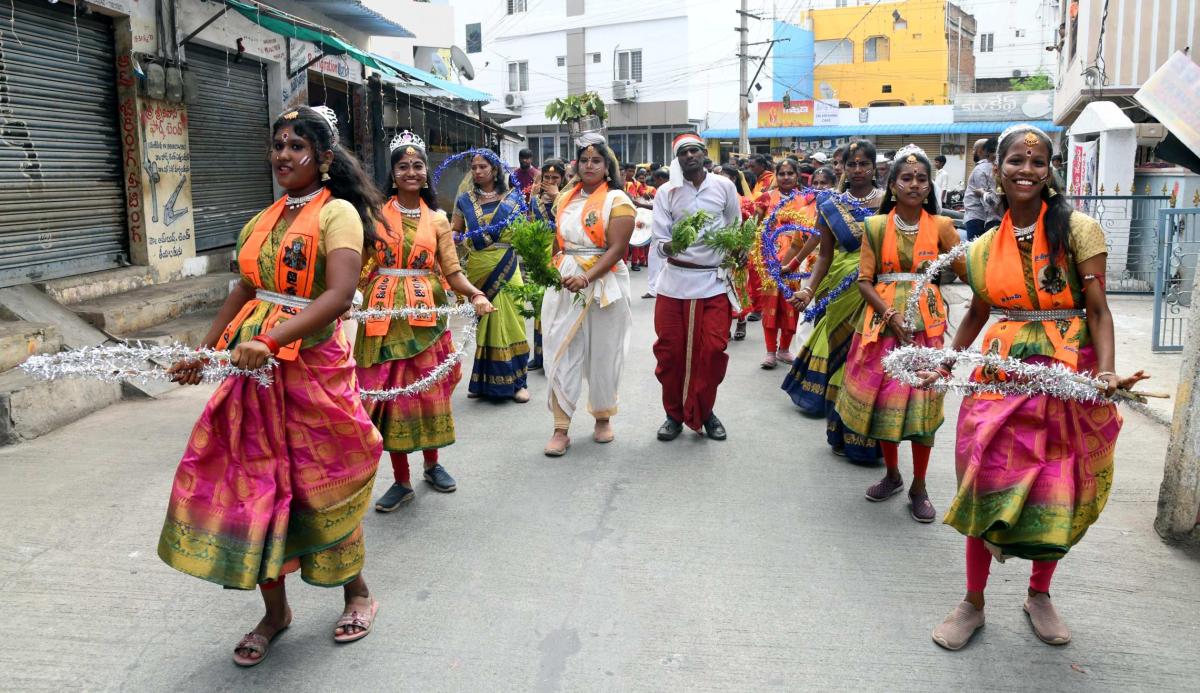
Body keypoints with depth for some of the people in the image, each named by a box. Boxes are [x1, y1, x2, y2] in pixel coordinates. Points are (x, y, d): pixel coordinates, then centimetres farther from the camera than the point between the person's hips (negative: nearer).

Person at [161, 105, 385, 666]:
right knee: (252, 483, 8)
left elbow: (340, 294, -22)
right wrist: (203, 353, 19)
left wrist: (271, 342, -29)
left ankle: (357, 593, 30)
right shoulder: (264, 220, 13)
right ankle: (275, 610, 26)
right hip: (254, 367, 6)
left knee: (319, 486, 5)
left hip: (311, 367, -6)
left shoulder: (338, 212, -8)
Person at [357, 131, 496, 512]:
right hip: (383, 313, -1)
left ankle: (432, 464, 28)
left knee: (429, 390, 6)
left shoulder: (437, 219, 7)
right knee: (391, 392, 1)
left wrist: (476, 294, -16)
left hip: (425, 312, 1)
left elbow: (452, 272, 2)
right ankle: (401, 480, 12)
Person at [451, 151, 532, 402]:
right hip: (477, 268, 2)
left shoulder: (511, 197, 5)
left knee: (507, 320, -3)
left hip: (505, 267, -2)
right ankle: (483, 381, 18)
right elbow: (454, 231, 9)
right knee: (483, 321, 8)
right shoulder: (465, 199, 9)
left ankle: (515, 382, 5)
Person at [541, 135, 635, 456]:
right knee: (561, 354, 0)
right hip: (564, 285, 4)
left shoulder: (617, 200, -5)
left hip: (604, 284, -4)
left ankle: (603, 418, 27)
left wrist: (587, 277, -25)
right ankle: (561, 429, 5)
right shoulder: (566, 198, 11)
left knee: (602, 355, 8)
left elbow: (617, 249, -14)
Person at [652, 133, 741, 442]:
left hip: (715, 280, 0)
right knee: (671, 350, 1)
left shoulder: (724, 186, 4)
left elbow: (736, 230, 14)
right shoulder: (666, 193, 2)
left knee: (713, 350, -2)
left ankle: (703, 411, 20)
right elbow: (658, 240, -3)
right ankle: (675, 413, 20)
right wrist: (668, 247, -25)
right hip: (675, 280, 0)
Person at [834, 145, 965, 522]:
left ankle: (919, 487, 13)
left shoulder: (940, 226, 4)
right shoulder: (876, 226, 4)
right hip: (883, 318, 1)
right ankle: (892, 474, 27)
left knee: (922, 400, -1)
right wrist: (890, 314, -13)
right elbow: (865, 280, 0)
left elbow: (968, 271, -5)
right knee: (882, 396, 5)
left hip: (926, 321, -1)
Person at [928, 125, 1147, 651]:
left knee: (1057, 495, 7)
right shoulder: (983, 248, 5)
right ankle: (973, 602, 18)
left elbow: (1098, 311, -7)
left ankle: (1039, 595, 31)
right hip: (1001, 373, 2)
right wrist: (945, 366, 10)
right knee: (987, 486, 1)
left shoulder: (1078, 229, -4)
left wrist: (1106, 373, -21)